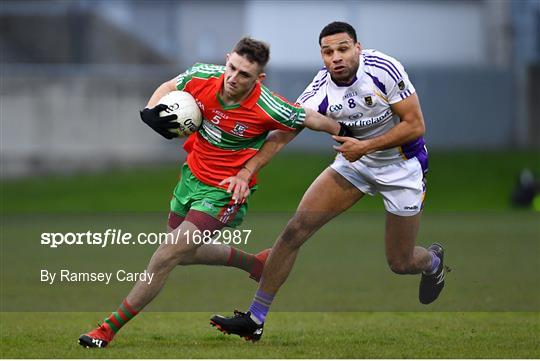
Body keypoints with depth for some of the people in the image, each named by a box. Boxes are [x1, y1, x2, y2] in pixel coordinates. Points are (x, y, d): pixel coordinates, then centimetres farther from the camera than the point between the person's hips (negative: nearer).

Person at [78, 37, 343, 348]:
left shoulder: (268, 109, -27)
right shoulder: (203, 77, -15)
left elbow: (313, 119, -12)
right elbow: (169, 87, 6)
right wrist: (151, 112, -13)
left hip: (225, 192, -7)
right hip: (192, 176, 7)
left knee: (166, 257, -13)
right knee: (185, 253, 25)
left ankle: (109, 330, -3)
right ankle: (253, 263, 47)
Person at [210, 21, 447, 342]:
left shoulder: (384, 69, -26)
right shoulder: (321, 90, -19)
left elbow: (415, 125, -20)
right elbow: (284, 129, -25)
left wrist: (366, 146, -28)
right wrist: (246, 169, -39)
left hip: (402, 166, -3)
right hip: (355, 161, 3)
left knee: (400, 264, 5)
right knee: (296, 229, -12)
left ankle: (433, 261, 46)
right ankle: (255, 318, -5)